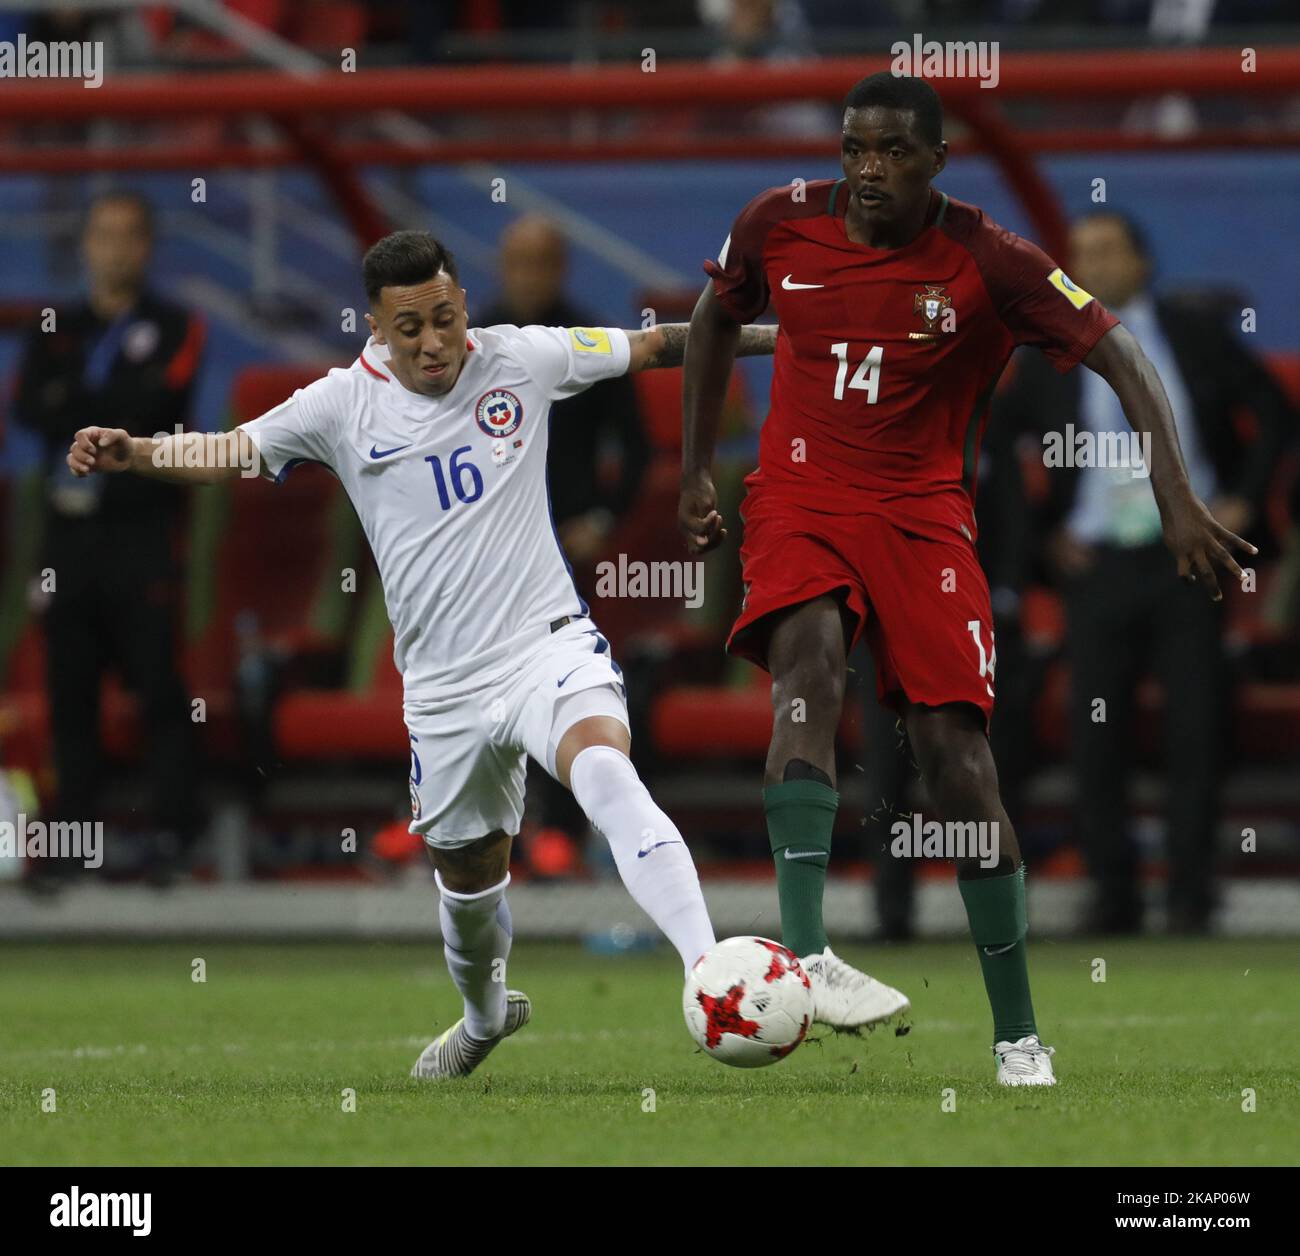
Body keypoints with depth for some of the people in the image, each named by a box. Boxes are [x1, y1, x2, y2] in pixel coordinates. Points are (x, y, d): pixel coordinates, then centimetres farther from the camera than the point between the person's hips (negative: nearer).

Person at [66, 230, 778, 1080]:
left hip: (547, 644, -2)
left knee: (605, 770, -32)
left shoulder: (522, 360, -1)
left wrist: (770, 337, 8)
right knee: (467, 872, 16)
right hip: (445, 684, 2)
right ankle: (486, 1013, 48)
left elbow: (652, 347, 9)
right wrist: (131, 452, -15)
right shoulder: (345, 405, -1)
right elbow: (229, 453, 2)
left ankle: (709, 970, -39)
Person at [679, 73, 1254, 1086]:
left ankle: (1019, 1038, 2)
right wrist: (696, 473, 15)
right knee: (809, 659, -31)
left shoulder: (989, 263, -11)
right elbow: (717, 319, 17)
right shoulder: (781, 224, -3)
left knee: (956, 756, -8)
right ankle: (805, 952, -44)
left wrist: (1177, 499, -26)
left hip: (923, 510, -1)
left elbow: (1121, 357, -13)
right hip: (800, 497, 1)